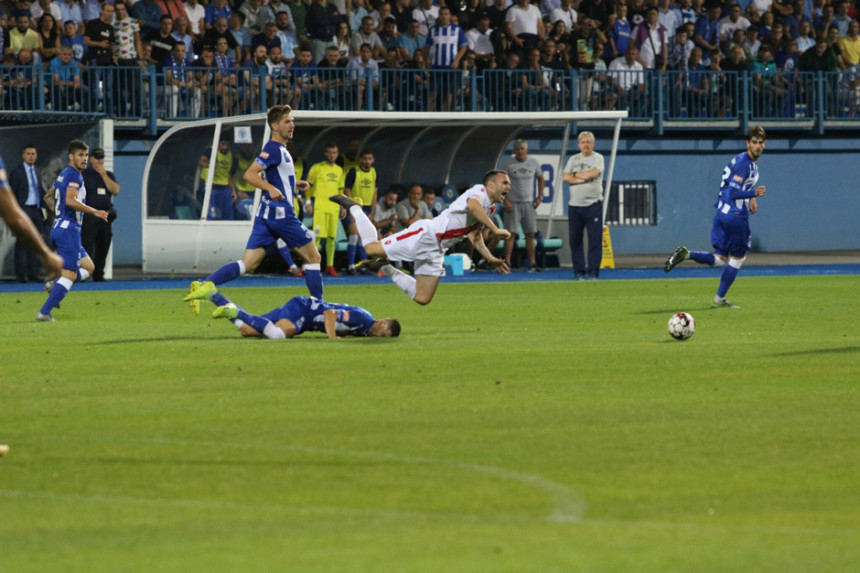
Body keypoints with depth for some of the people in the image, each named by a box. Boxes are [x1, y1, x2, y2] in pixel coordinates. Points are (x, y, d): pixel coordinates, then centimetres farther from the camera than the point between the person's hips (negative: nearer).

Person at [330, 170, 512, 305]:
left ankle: (385, 268, 21)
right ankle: (354, 208, 14)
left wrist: (490, 259, 15)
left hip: (435, 251, 9)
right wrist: (495, 230, -33)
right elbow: (473, 205, -34)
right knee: (371, 249, -10)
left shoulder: (489, 210, 18)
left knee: (422, 299, 3)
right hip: (426, 235, -9)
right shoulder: (479, 191, -10)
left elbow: (474, 237, 26)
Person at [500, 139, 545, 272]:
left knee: (530, 234, 2)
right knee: (511, 233, -7)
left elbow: (540, 178, 20)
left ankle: (532, 263, 6)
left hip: (528, 202, 3)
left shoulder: (533, 163, 7)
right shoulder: (508, 164, -4)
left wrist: (540, 196, 11)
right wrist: (505, 201, -12)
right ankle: (507, 262, -4)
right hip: (513, 203, -3)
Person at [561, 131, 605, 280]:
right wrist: (582, 178, -10)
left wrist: (576, 174, -2)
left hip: (593, 204, -4)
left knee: (595, 239, -7)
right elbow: (565, 177, 1)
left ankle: (593, 272, -5)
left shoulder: (598, 158, 3)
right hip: (575, 205, 4)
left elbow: (593, 173, -15)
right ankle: (578, 272, 9)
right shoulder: (574, 160, 14)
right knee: (575, 239, 3)